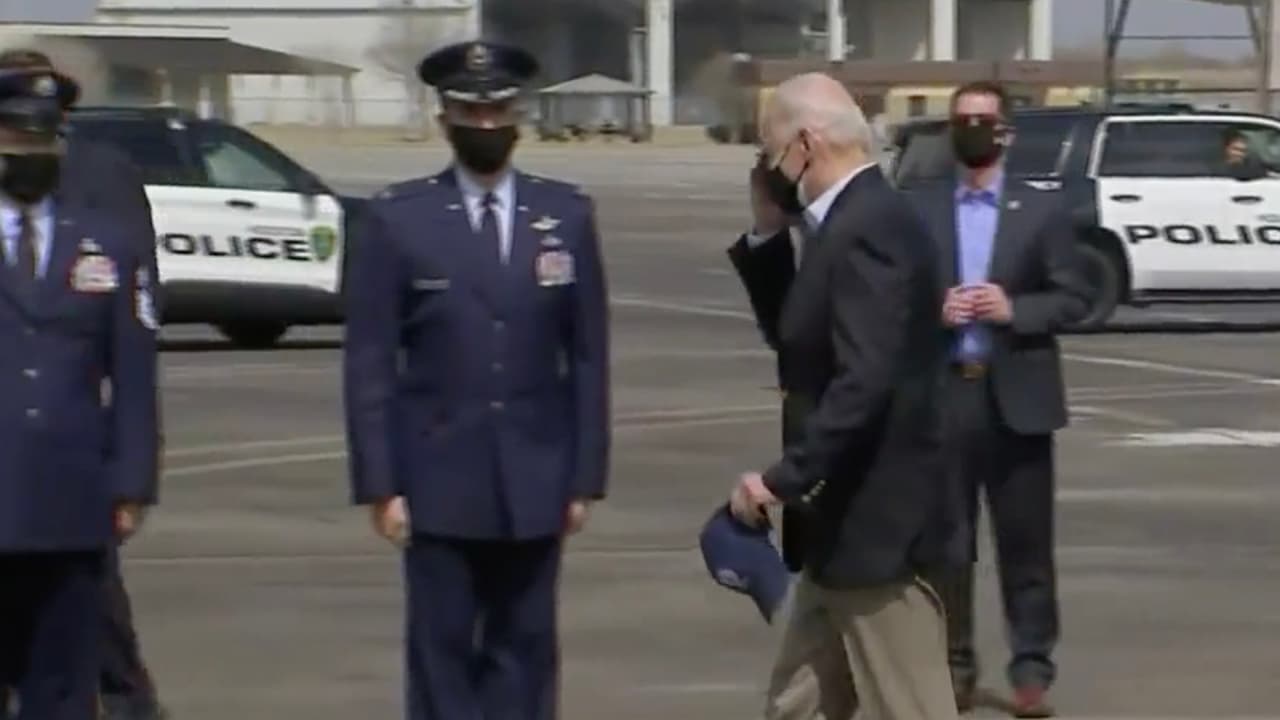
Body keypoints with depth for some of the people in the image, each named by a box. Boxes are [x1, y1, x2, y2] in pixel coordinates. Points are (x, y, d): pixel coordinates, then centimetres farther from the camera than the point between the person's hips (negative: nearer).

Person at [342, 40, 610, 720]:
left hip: (535, 481, 2)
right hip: (438, 480, -2)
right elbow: (369, 365, -2)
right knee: (443, 650, 2)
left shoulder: (567, 214, 4)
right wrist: (379, 484, -7)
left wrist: (586, 477, 2)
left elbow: (588, 357, 5)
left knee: (524, 650, 6)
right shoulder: (397, 218, -2)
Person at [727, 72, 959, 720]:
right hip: (849, 522, 11)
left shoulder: (868, 229, -20)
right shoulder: (854, 222, 12)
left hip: (878, 522, -11)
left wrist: (785, 479, -24)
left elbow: (865, 383, -29)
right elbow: (809, 356, 18)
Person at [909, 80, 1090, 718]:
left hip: (1016, 397, -1)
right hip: (942, 395, 1)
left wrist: (1013, 310, -14)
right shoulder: (920, 211, 5)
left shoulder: (1041, 211, 3)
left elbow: (1074, 299, 1)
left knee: (1026, 541, 4)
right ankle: (955, 665, 15)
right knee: (946, 542, 6)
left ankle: (1031, 666, 9)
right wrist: (933, 311, -13)